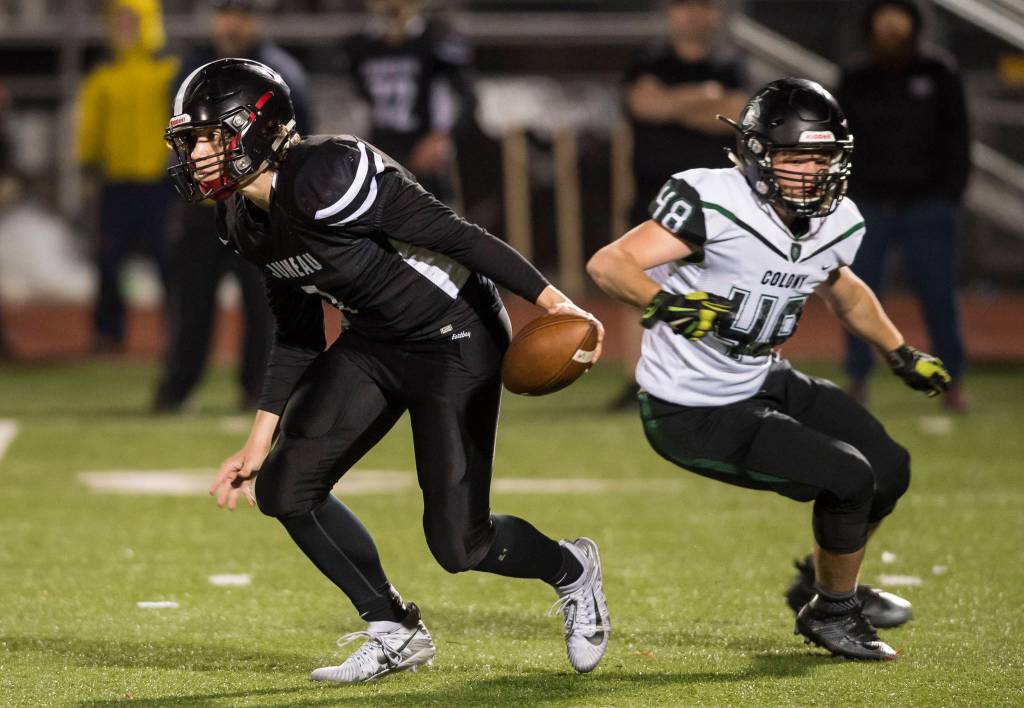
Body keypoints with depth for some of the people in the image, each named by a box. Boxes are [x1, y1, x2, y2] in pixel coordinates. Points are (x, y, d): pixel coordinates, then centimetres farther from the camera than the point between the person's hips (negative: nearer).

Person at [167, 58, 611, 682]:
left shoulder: (322, 179, -27)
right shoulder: (247, 219, 2)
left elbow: (453, 233, -26)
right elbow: (298, 332, 13)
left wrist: (551, 301, -27)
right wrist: (260, 441, 13)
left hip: (455, 335, -9)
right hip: (375, 341, 9)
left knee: (458, 544, -8)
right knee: (285, 489, -1)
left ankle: (572, 570, 25)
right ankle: (396, 634, 16)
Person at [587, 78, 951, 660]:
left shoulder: (837, 224, -3)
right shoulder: (714, 204, -27)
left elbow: (843, 289, 21)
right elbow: (608, 264, -31)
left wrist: (902, 354, 27)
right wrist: (662, 302, -48)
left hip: (762, 384, 8)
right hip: (695, 416, -8)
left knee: (890, 469, 11)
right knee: (848, 478, -15)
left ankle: (832, 584, 39)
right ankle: (833, 613, 12)